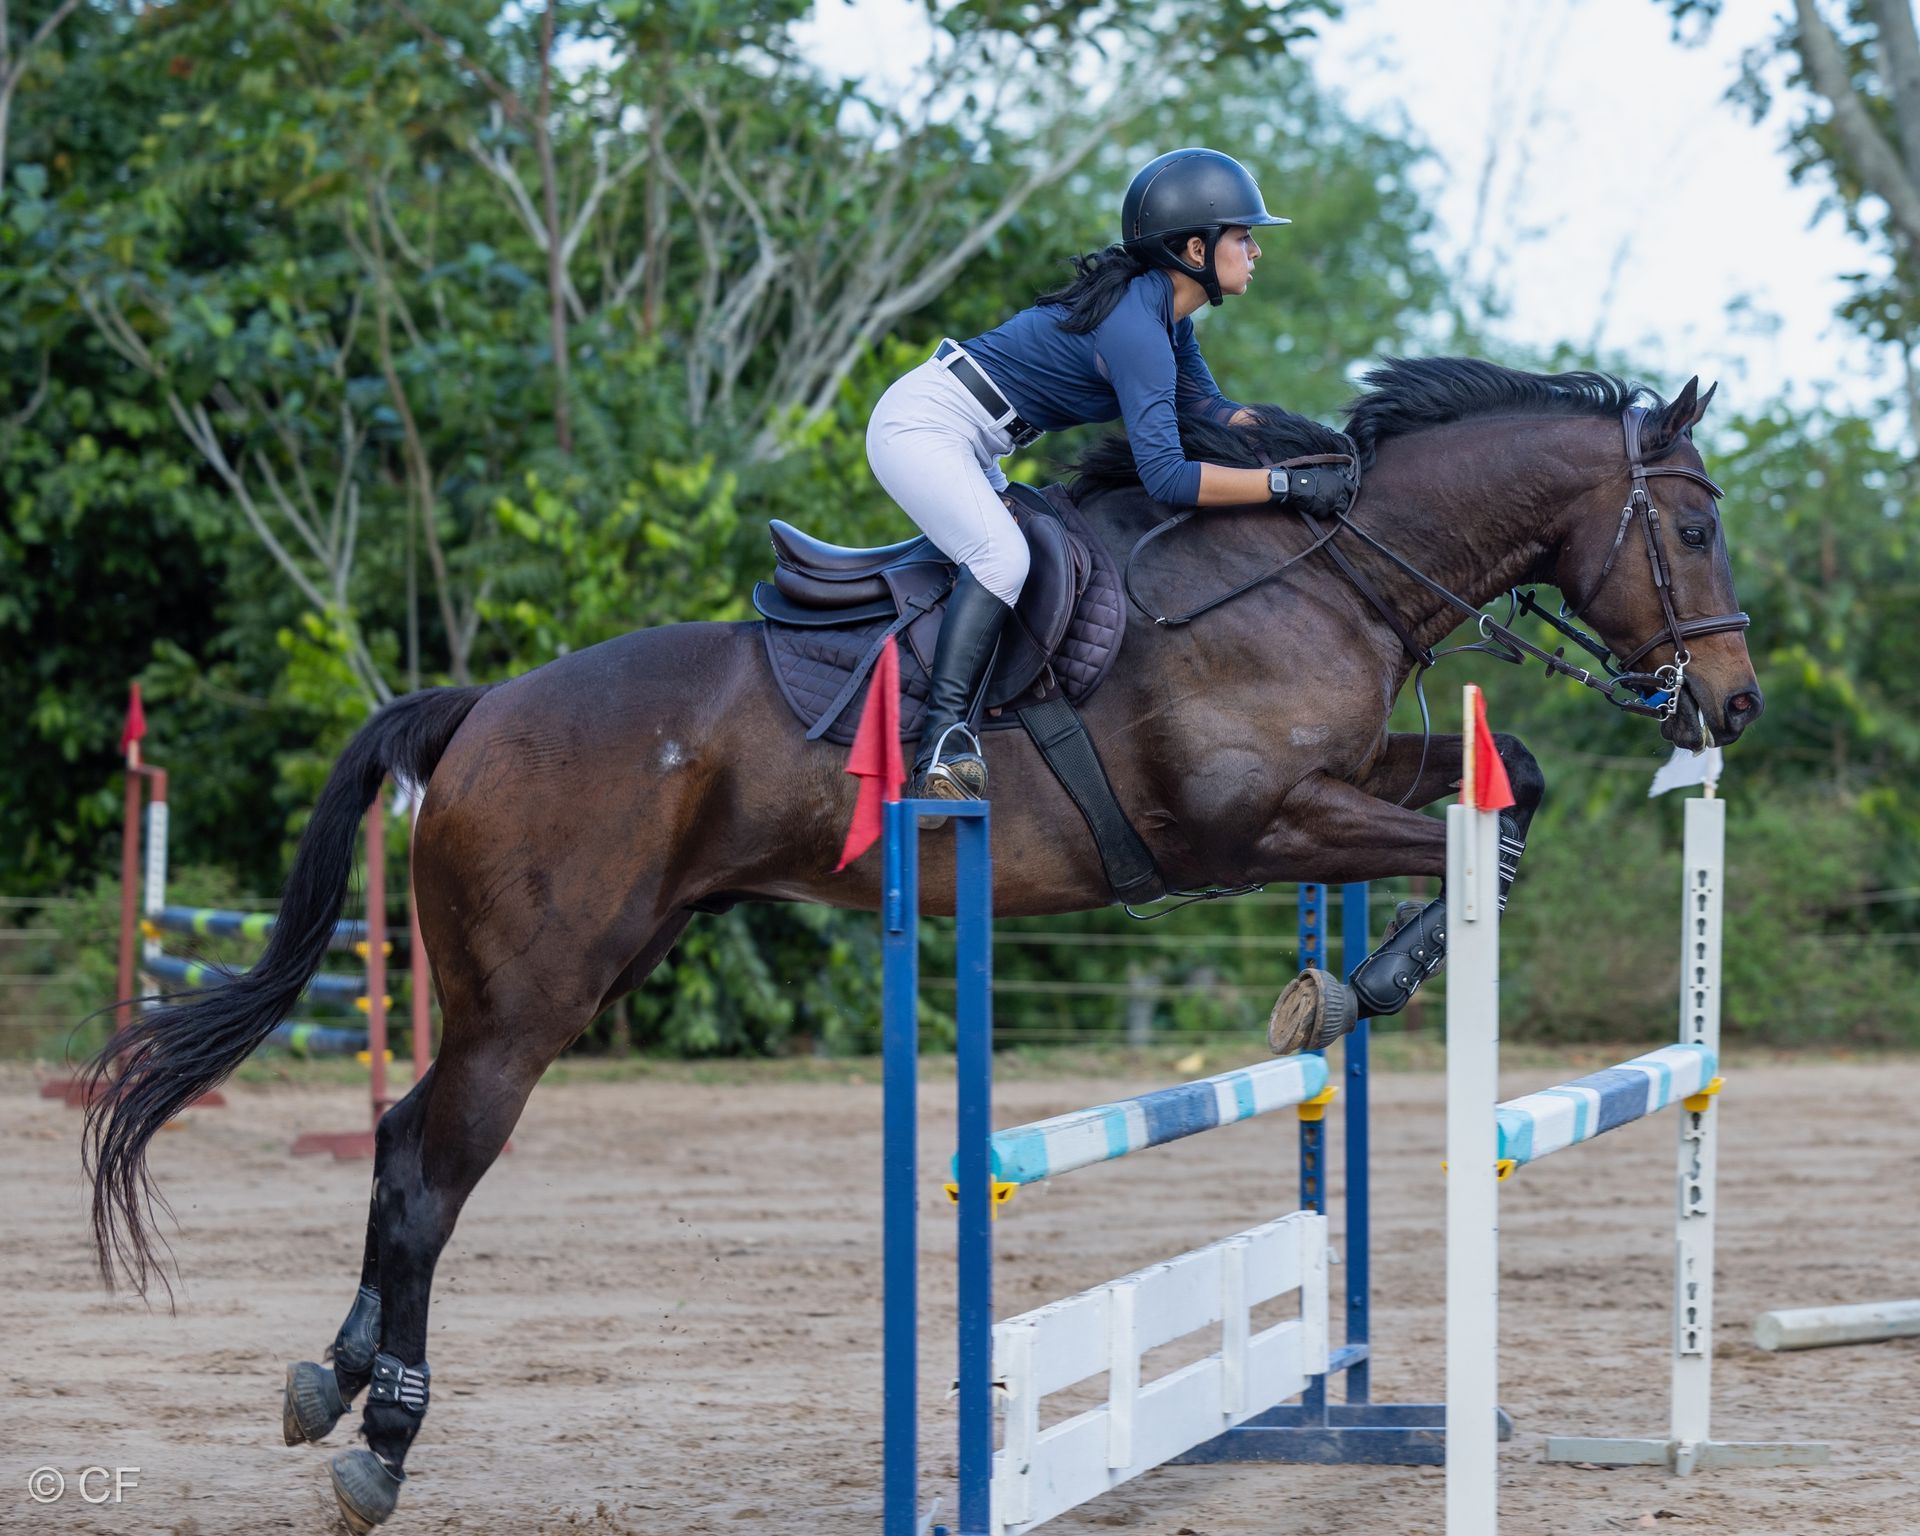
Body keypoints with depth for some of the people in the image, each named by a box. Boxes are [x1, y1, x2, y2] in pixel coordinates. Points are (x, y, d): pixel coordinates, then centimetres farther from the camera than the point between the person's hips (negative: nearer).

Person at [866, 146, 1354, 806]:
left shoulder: (1160, 308, 5)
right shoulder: (1136, 328, -25)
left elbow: (1206, 408, 15)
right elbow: (1166, 477, -30)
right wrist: (1285, 483, -28)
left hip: (966, 447, 11)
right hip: (920, 426, -11)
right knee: (1002, 555, -28)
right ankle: (942, 743, -31)